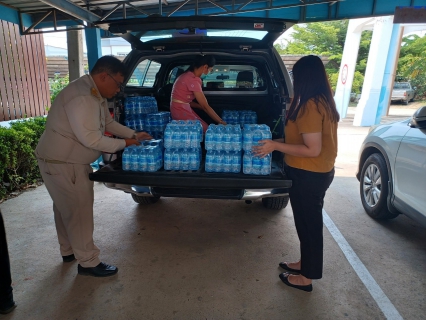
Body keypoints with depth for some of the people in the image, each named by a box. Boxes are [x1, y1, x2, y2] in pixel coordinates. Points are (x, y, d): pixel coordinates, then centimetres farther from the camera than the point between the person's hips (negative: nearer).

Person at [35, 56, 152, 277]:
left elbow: (108, 123, 16)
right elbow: (90, 138, -29)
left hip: (69, 161, 10)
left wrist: (133, 135, 7)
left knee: (66, 208, 21)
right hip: (60, 163, -10)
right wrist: (123, 144, -18)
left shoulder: (96, 94, 6)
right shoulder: (81, 97, -27)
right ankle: (88, 262, 14)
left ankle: (69, 250, 40)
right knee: (79, 211, -1)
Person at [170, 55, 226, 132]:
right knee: (206, 130, -8)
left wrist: (201, 107, 5)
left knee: (204, 127, 5)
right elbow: (205, 106, -19)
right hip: (181, 111, -9)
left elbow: (187, 100, 12)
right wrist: (221, 122, -14)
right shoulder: (193, 80, -20)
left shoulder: (189, 75, 8)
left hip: (184, 109, 9)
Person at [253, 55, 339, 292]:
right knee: (310, 221, 21)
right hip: (319, 172, 10)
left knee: (308, 223, 6)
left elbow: (313, 149, -25)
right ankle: (305, 263, 40)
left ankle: (306, 277, 26)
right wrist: (282, 142, 18)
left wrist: (275, 146, -21)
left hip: (308, 175, -10)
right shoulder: (323, 101, 7)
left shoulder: (310, 106, -23)